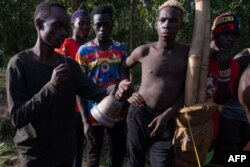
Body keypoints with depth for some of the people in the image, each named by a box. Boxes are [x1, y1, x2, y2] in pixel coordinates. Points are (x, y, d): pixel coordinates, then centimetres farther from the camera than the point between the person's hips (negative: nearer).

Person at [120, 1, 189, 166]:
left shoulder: (187, 53, -4)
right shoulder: (143, 51, -4)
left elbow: (187, 91, -2)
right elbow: (123, 68, 15)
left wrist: (167, 115, -11)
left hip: (168, 119, 0)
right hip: (140, 115, 0)